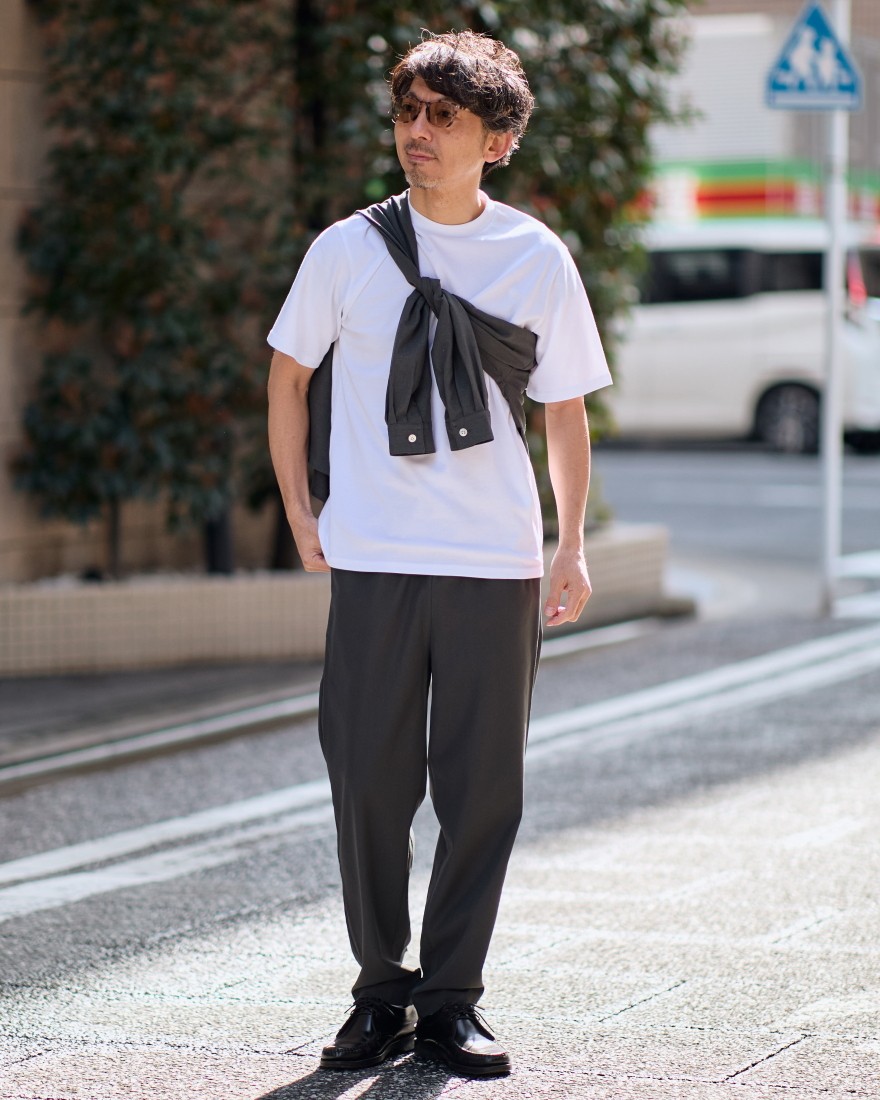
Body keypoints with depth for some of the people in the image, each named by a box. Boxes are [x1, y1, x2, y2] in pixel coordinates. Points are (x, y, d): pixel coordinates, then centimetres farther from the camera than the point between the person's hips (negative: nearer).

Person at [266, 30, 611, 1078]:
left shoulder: (536, 259, 3)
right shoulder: (348, 249, 2)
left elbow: (565, 408, 11)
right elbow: (290, 375, 14)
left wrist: (572, 546, 4)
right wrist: (300, 514, 8)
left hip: (498, 565, 0)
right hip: (373, 560, 0)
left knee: (483, 790, 2)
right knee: (368, 781, 0)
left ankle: (451, 1002, 13)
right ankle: (382, 993, 15)